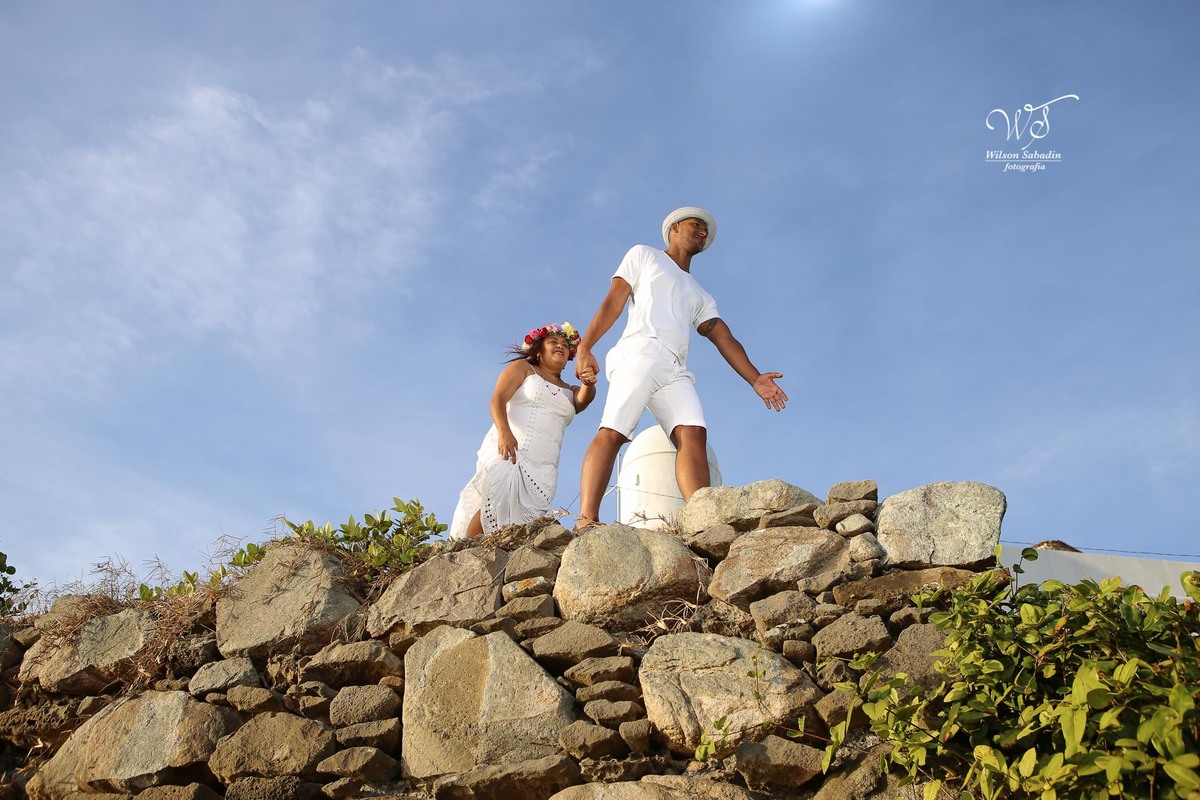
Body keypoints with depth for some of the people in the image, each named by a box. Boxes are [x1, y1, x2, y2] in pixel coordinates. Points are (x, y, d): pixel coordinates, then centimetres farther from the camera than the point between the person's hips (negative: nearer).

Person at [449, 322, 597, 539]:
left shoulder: (569, 391, 29)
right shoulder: (522, 367, 15)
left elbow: (582, 401, 4)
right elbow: (497, 399, -1)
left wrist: (588, 385, -20)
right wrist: (503, 431, -21)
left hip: (543, 467, 4)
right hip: (507, 448, -4)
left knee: (526, 515, -20)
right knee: (497, 502, -28)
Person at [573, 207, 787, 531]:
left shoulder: (701, 297, 36)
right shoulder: (643, 255, 24)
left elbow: (724, 338, 22)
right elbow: (613, 302, 12)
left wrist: (755, 379, 6)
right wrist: (584, 348, -2)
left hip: (676, 370, 5)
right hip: (639, 354, -4)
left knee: (693, 433, -19)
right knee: (612, 431, -21)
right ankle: (586, 521, -31)